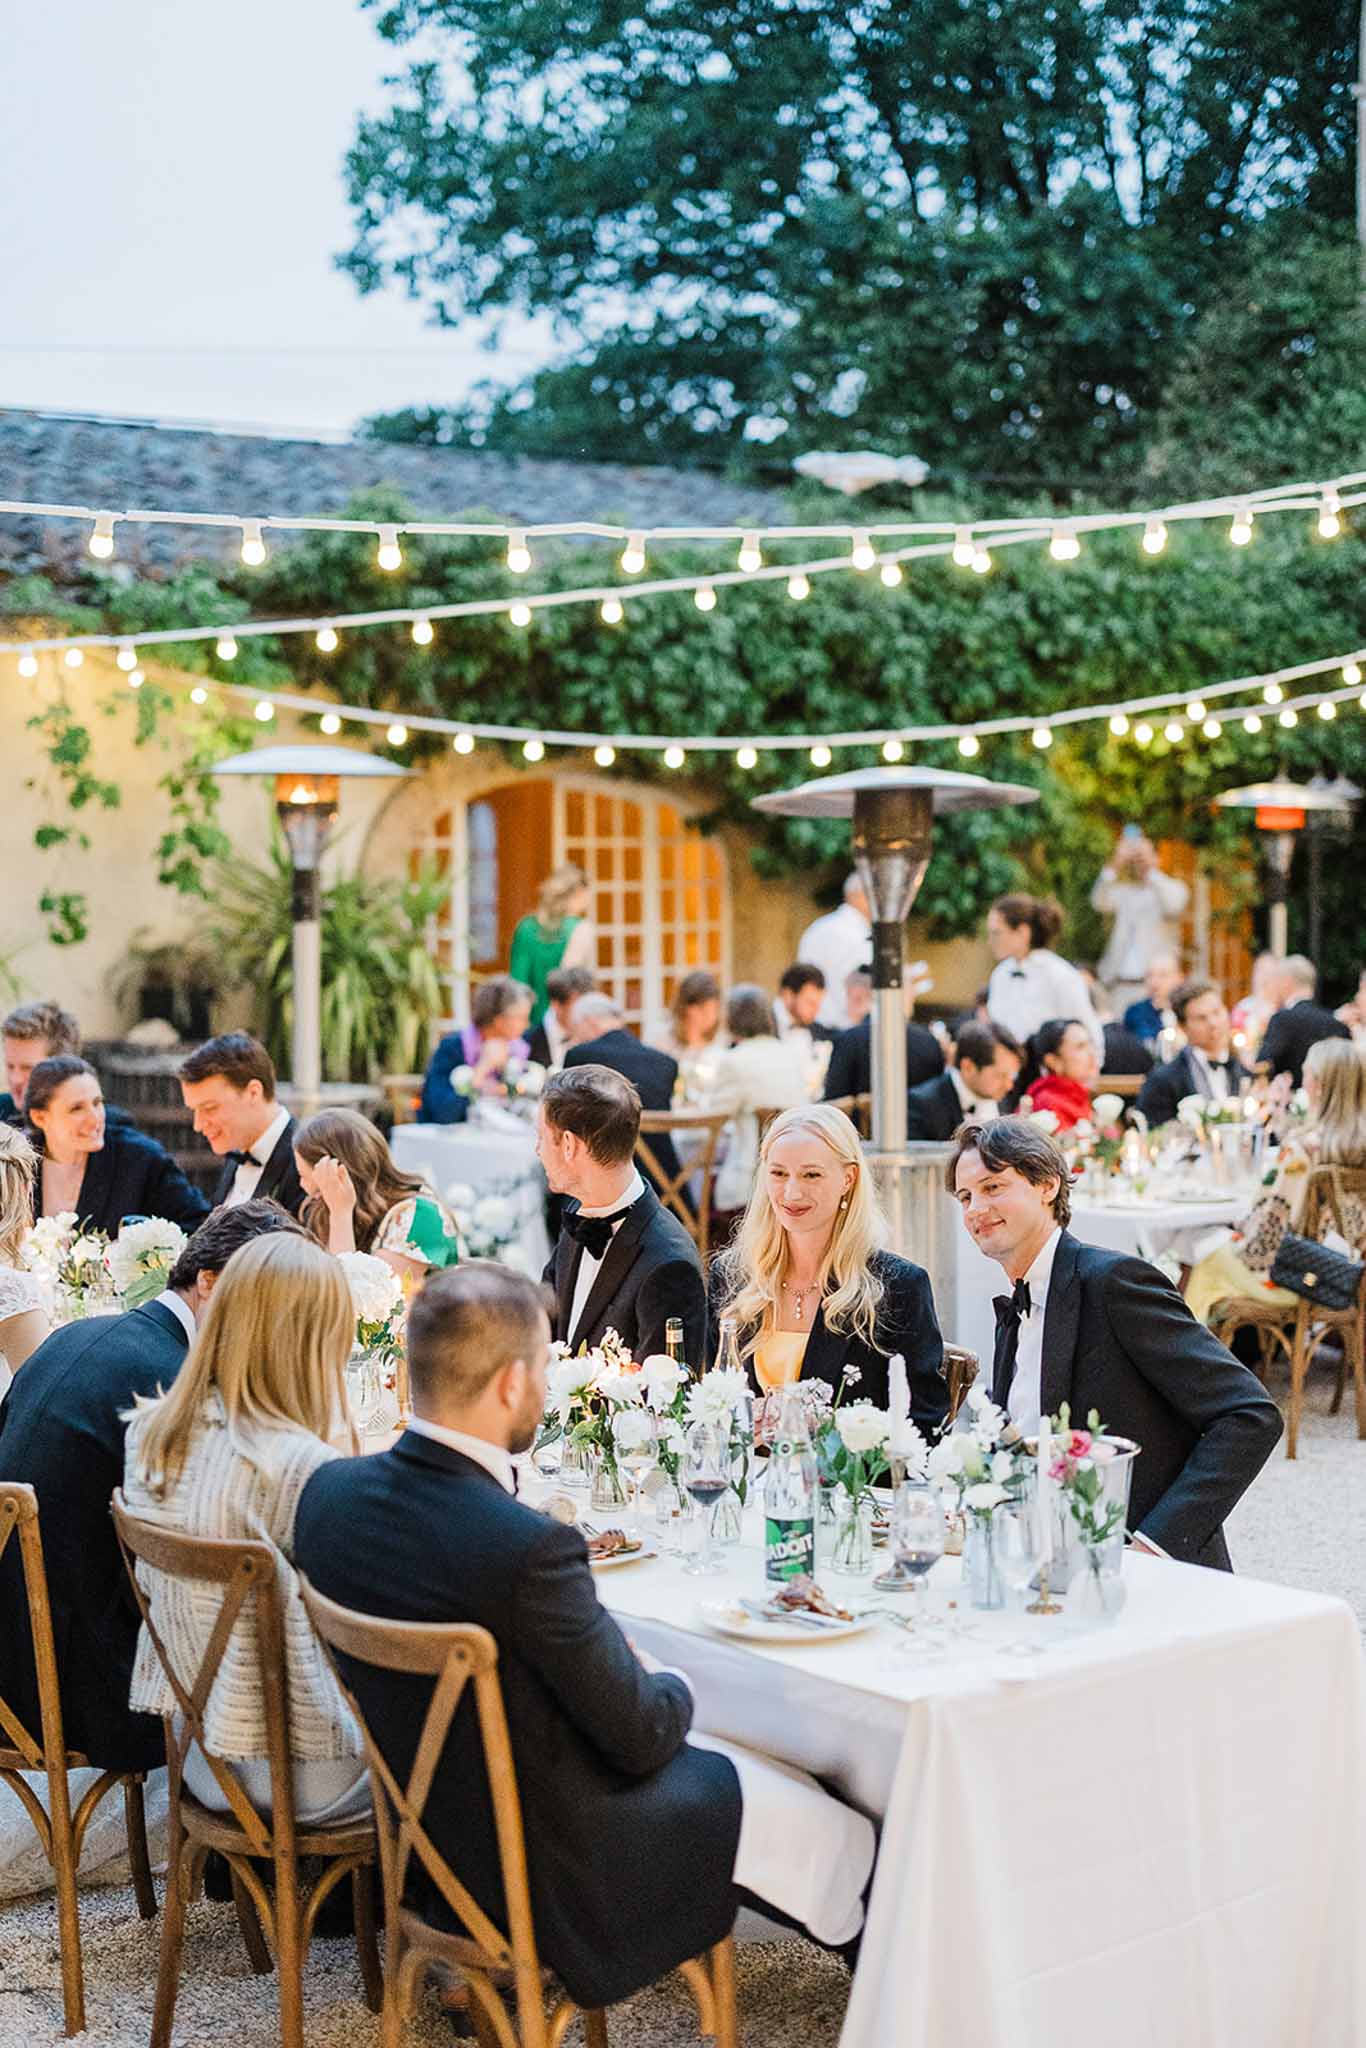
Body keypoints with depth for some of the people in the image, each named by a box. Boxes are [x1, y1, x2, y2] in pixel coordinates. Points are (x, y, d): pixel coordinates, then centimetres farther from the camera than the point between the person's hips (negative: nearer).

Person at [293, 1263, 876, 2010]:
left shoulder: (330, 1491, -9)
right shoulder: (528, 1547, -33)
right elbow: (642, 1734, -19)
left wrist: (626, 1672, 8)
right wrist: (671, 1687, 4)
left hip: (427, 1829, 8)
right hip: (544, 1866, -8)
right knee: (839, 1833, 11)